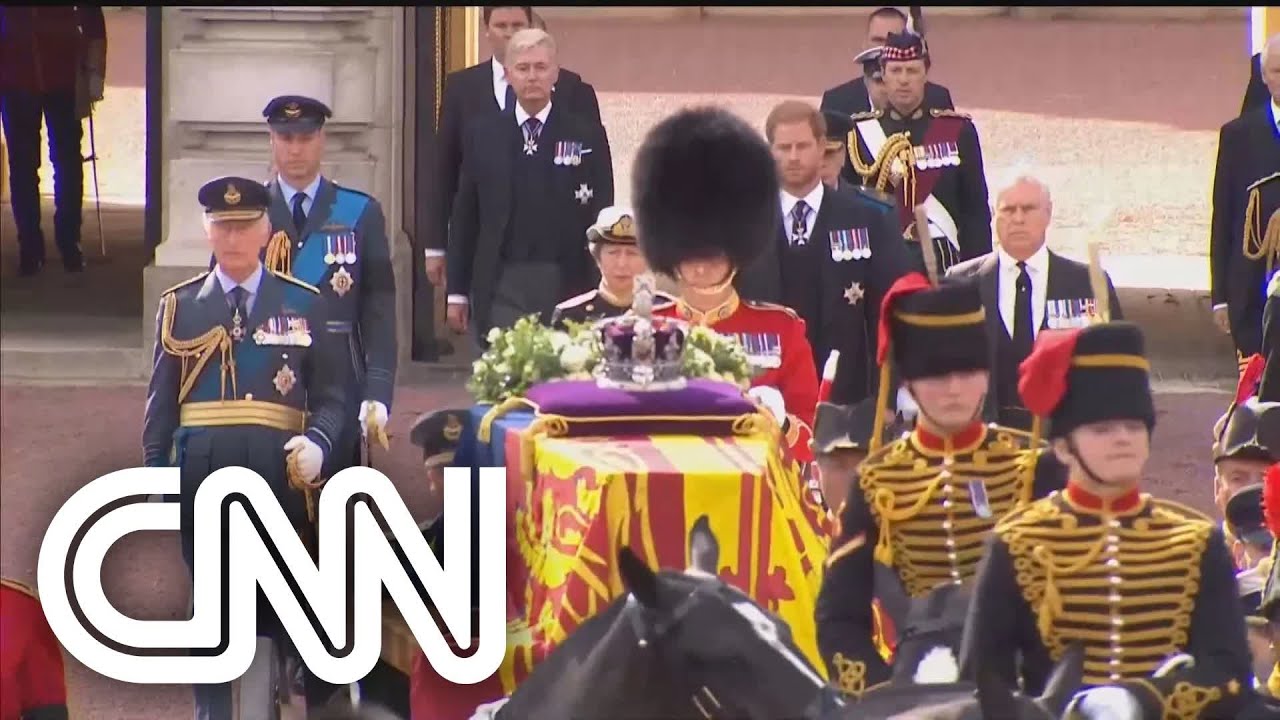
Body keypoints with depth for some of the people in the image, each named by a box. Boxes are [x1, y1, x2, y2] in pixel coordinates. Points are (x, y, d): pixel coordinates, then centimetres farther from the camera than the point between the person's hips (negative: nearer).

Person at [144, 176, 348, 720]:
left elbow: (331, 395, 5)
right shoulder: (179, 307, 9)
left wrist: (316, 442, -15)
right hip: (202, 473, 1)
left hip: (278, 474, -1)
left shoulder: (305, 305, 6)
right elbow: (161, 403, 10)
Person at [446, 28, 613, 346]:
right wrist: (457, 291, 8)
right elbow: (464, 214, 10)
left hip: (566, 285, -1)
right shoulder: (483, 134, 8)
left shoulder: (586, 137, 3)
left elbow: (600, 218, 3)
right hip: (500, 285, 1)